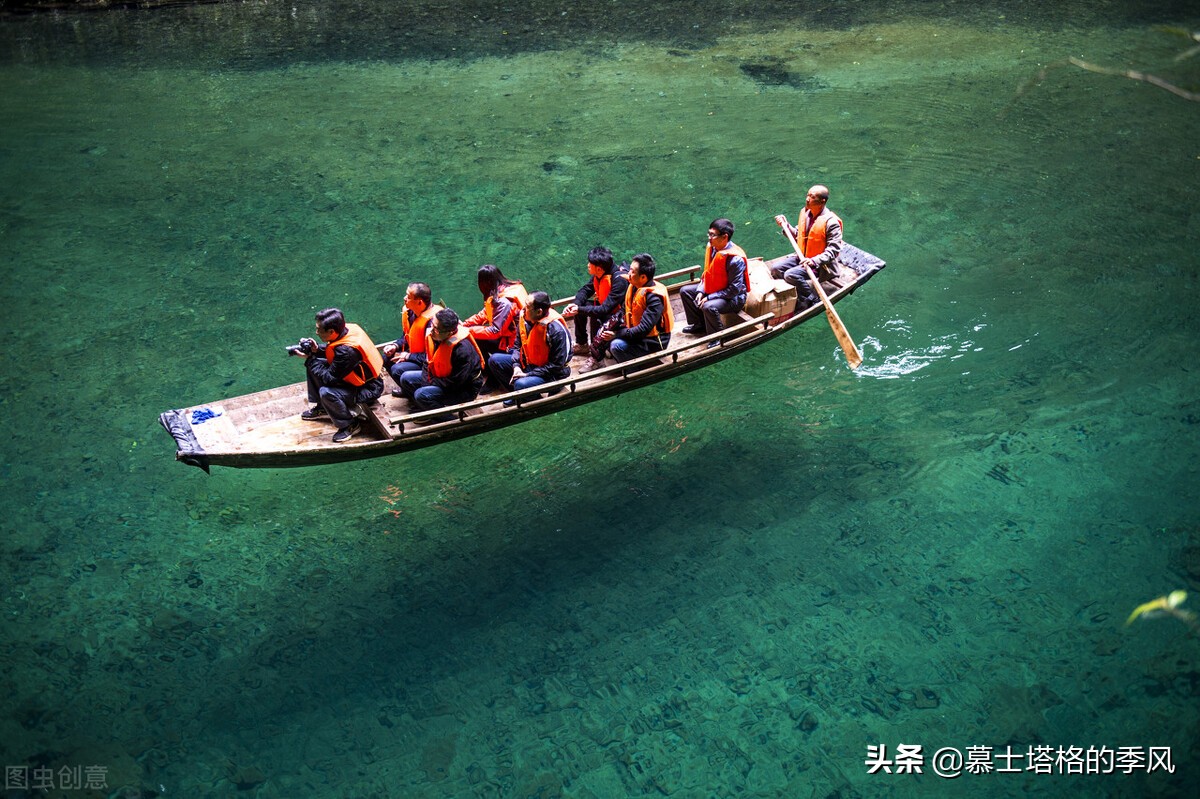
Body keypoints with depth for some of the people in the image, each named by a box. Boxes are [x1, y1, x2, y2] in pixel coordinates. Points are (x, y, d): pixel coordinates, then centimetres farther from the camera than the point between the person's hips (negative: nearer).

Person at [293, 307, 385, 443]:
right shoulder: (347, 328, -11)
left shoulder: (346, 350, -35)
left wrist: (309, 358, -16)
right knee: (314, 365, 7)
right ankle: (321, 408, 22)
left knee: (326, 393, -30)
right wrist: (316, 351, -10)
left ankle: (349, 425, -6)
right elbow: (333, 354, 8)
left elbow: (329, 378, -26)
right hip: (356, 374, 10)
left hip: (369, 389, -10)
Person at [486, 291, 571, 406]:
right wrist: (516, 365, -11)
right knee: (494, 360, 0)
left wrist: (528, 374, -22)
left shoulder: (557, 330, -27)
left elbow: (557, 365, -23)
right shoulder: (524, 319, -7)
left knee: (522, 385, -33)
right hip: (527, 363, 8)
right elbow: (517, 345, 8)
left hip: (552, 374, -8)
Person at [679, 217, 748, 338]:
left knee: (709, 307, -36)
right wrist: (700, 291, -7)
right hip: (712, 288, 9)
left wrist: (709, 297, -25)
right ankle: (699, 325, 20)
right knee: (685, 291, 9)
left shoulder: (735, 259, -30)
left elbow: (734, 289, -27)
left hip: (733, 297, -9)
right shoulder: (712, 248, -6)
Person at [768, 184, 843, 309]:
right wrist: (786, 226, 1)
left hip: (820, 264, -8)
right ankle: (791, 295, 4)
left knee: (791, 275, -26)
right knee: (775, 268, -6)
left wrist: (814, 261, -34)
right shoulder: (805, 212, 3)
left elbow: (833, 250, -23)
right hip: (802, 257, 8)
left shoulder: (831, 222, -21)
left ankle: (812, 299, -6)